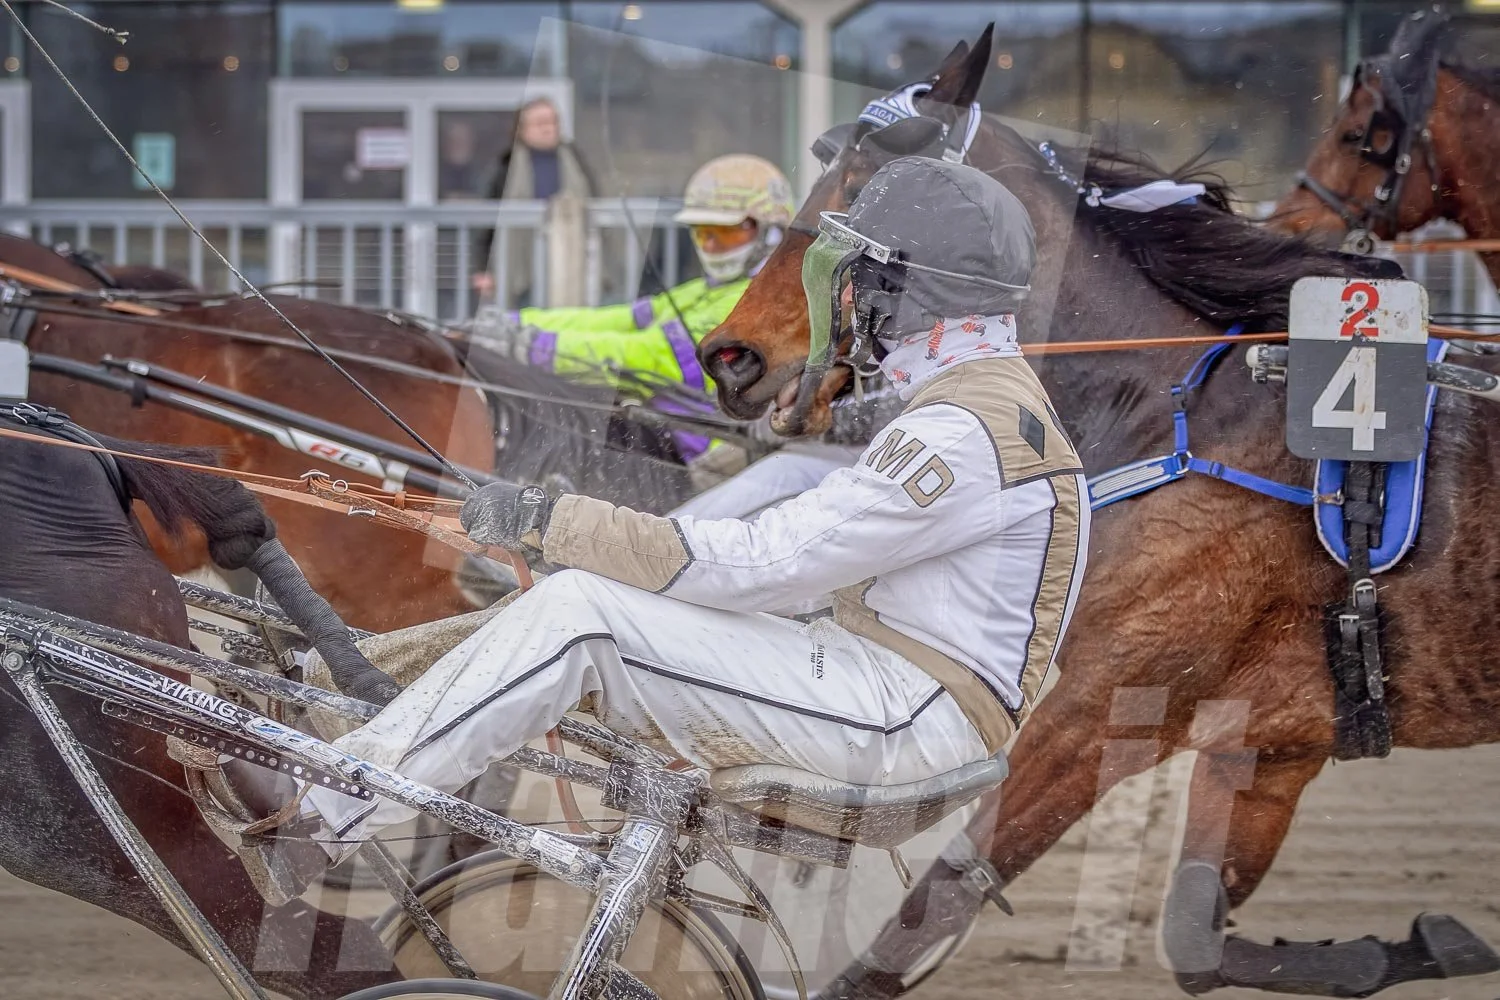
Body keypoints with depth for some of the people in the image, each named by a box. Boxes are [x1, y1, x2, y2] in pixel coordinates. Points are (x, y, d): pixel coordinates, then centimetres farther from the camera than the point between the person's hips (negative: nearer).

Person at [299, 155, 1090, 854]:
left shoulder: (968, 432, -19)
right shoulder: (993, 398, 16)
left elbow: (759, 565, -21)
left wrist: (550, 522, -17)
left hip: (911, 713, -10)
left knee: (574, 615, -16)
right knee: (574, 610, 3)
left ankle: (332, 809, -12)